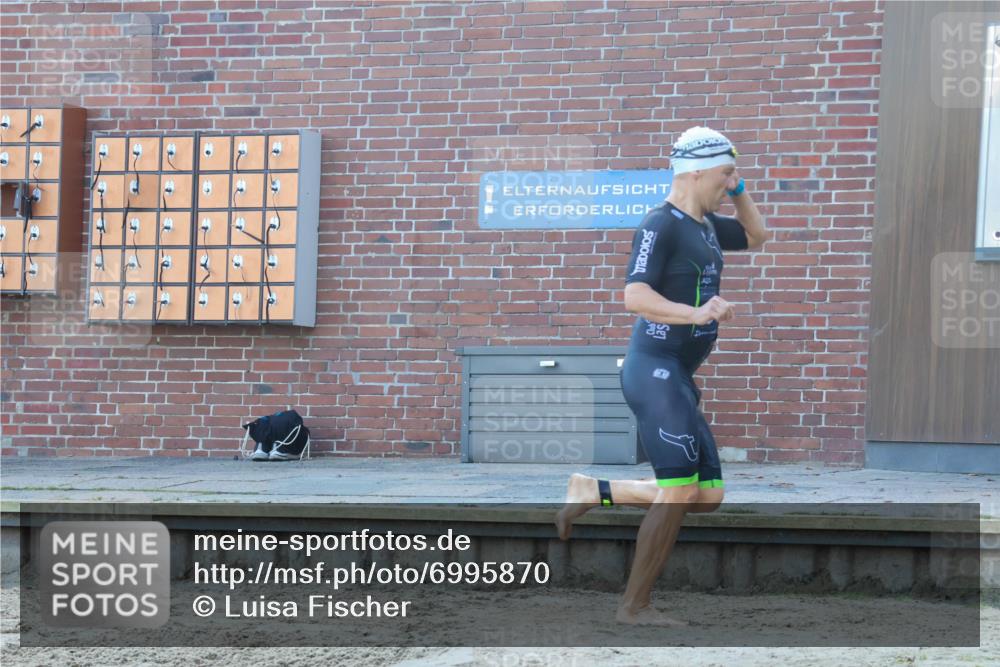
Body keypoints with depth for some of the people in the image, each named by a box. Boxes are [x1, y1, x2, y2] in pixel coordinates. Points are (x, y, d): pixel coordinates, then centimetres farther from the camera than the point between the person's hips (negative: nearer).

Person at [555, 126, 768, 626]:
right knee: (680, 490, -15)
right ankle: (635, 607, -6)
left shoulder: (704, 224, 17)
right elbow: (634, 296, -23)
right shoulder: (660, 224, -11)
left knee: (707, 497, 6)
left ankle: (593, 492, 15)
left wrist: (738, 189, 19)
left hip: (679, 379, 10)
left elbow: (755, 237, 35)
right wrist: (695, 314, -36)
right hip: (654, 369, -10)